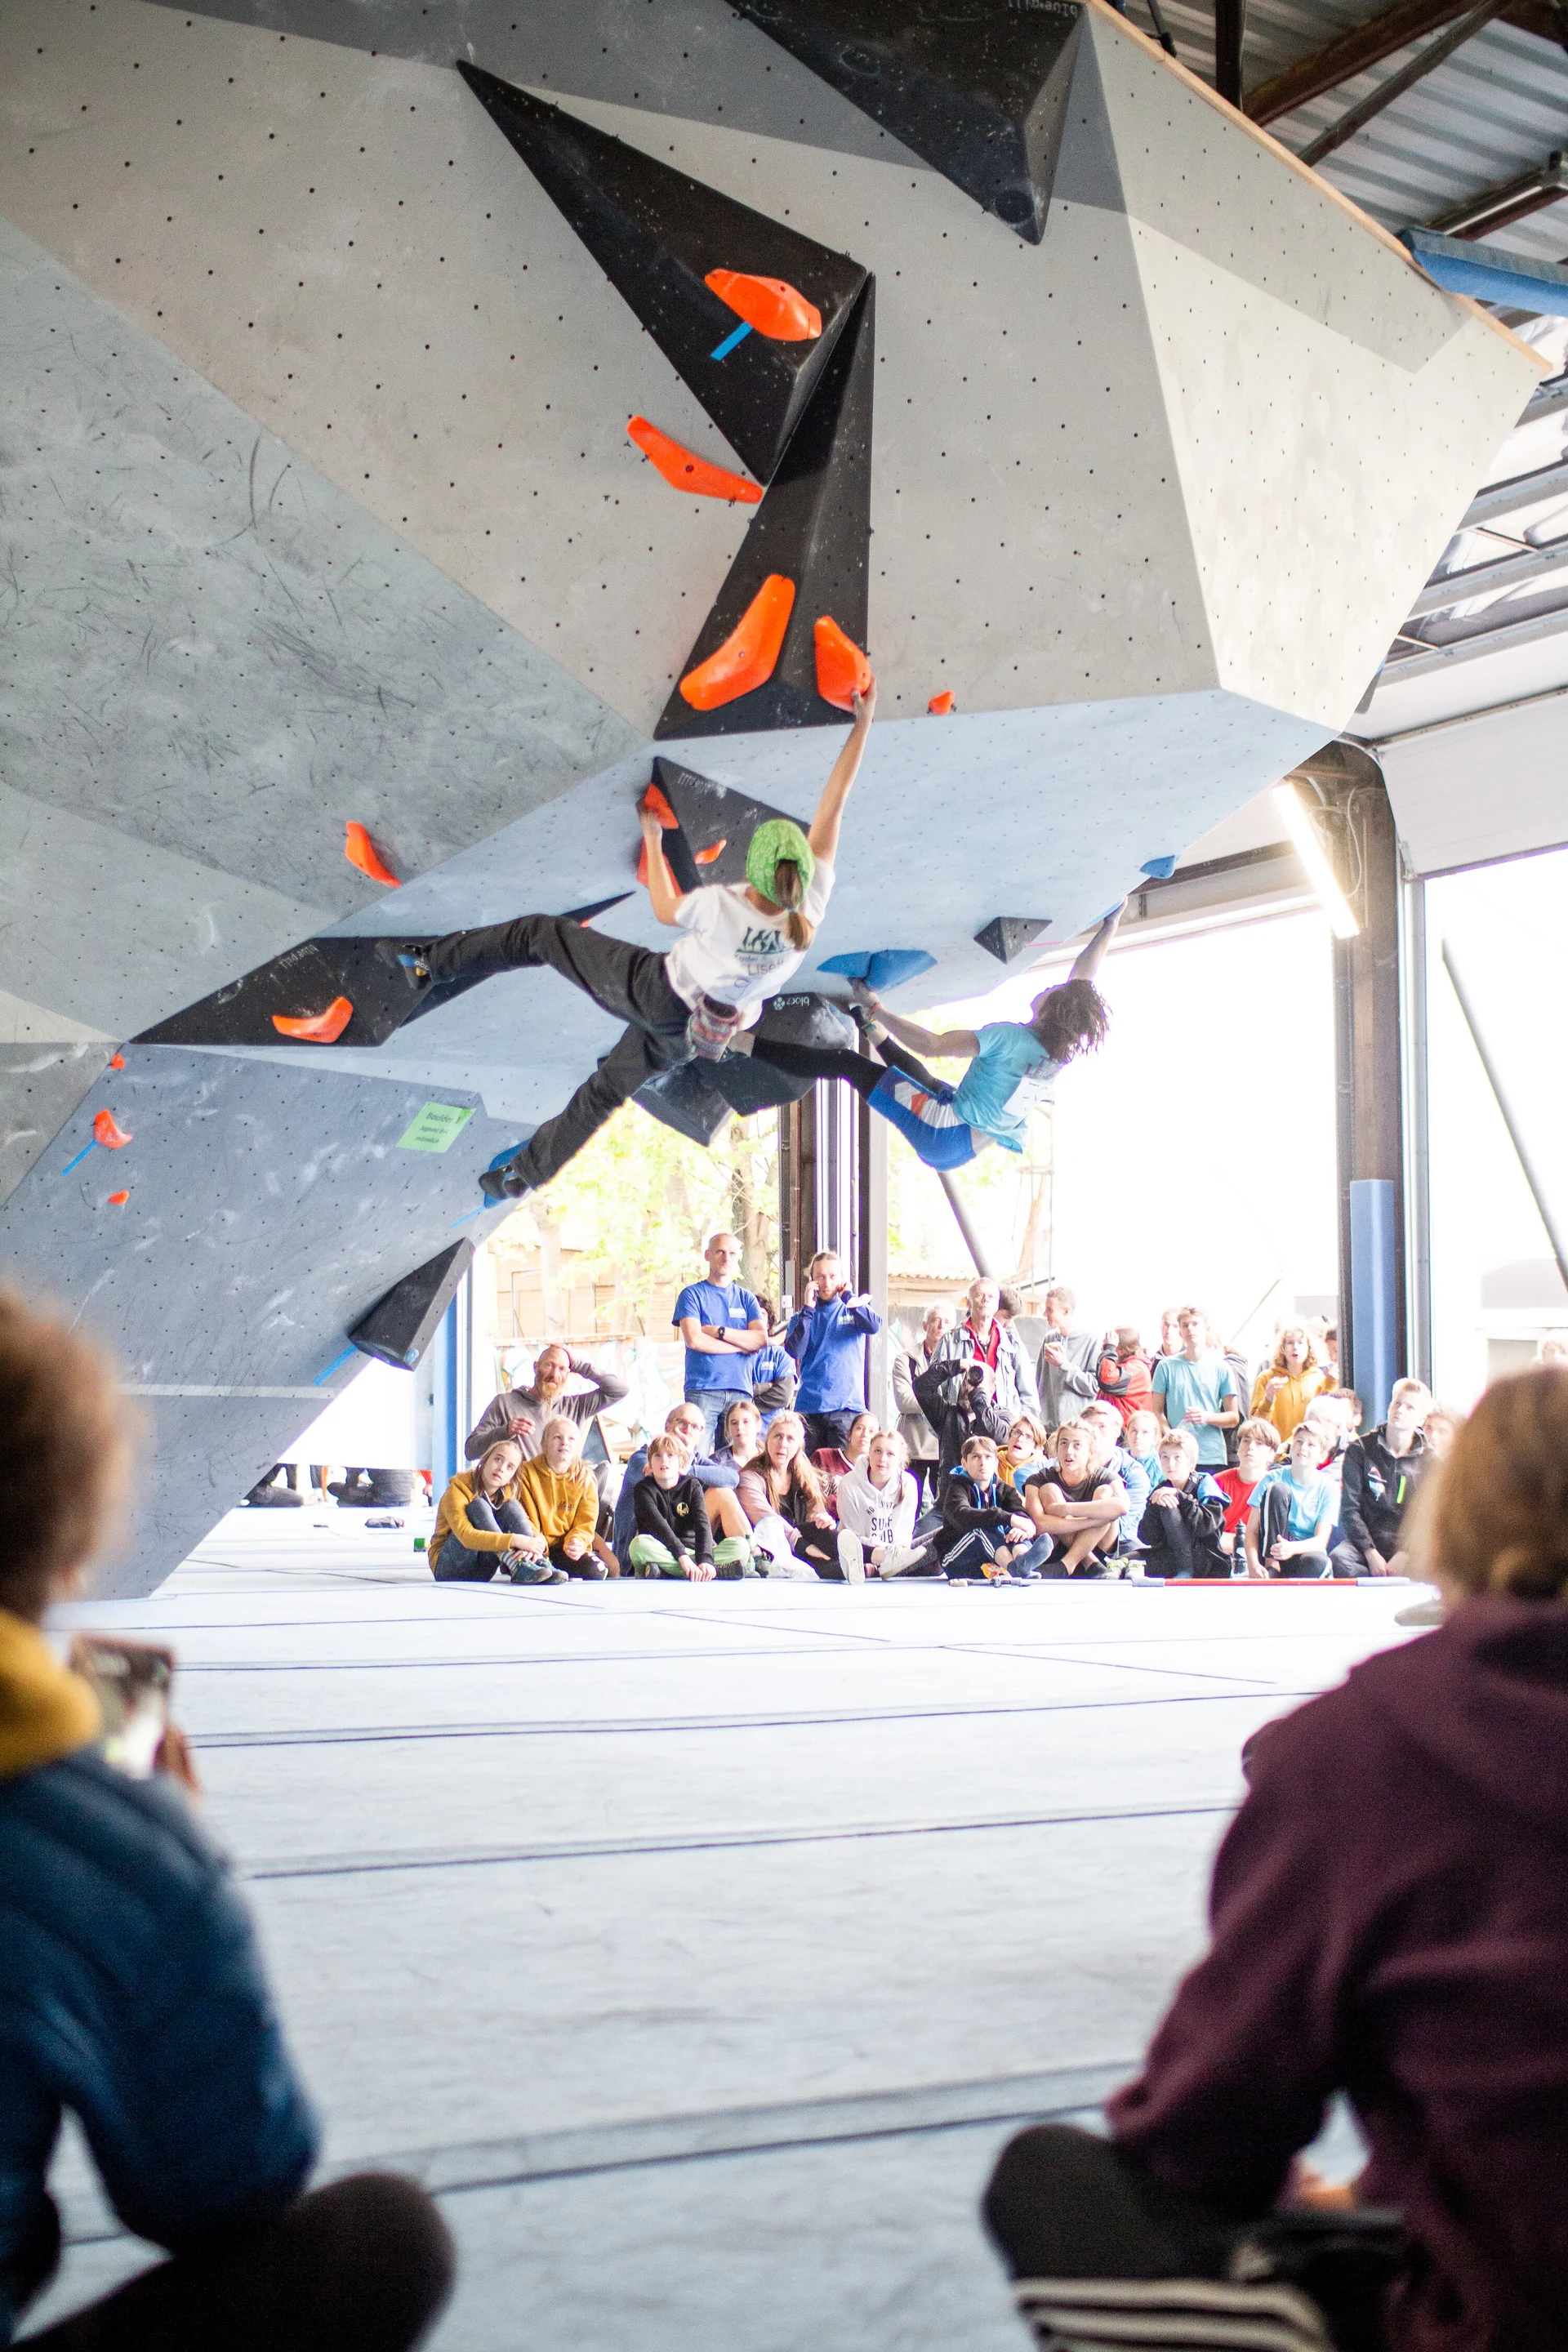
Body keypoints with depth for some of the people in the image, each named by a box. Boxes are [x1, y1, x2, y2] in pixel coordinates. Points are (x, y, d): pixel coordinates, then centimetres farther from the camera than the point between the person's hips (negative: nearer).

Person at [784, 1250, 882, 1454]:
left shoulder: (856, 1309, 13)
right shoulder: (802, 1317, 13)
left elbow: (874, 1326, -10)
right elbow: (793, 1351, -5)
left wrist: (847, 1296, -3)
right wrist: (807, 1310, -4)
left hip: (848, 1405, -1)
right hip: (809, 1407, 1)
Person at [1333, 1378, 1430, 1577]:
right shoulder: (1359, 1450, 7)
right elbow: (1349, 1508, 0)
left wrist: (1405, 1554, -14)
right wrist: (1371, 1553, -13)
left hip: (1408, 1547, 0)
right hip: (1366, 1543, 0)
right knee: (1338, 1560, -35)